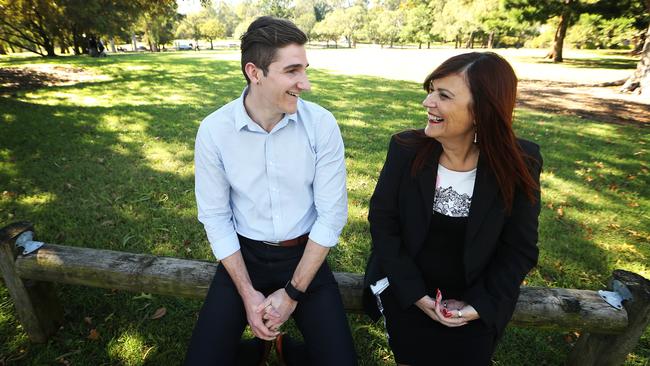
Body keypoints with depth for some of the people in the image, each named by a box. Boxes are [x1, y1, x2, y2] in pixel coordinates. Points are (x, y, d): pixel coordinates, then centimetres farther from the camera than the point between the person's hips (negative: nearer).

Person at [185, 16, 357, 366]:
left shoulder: (322, 124, -14)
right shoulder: (213, 130, -13)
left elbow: (332, 213, -11)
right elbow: (215, 217, -6)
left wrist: (293, 292, -12)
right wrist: (248, 294, -11)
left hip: (305, 254, 0)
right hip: (244, 255, 1)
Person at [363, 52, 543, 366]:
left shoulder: (519, 164, -16)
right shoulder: (406, 149, -16)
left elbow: (519, 249, -7)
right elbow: (382, 220, -12)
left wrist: (480, 305, -14)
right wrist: (414, 293, -15)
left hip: (474, 305, 0)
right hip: (406, 296, 1)